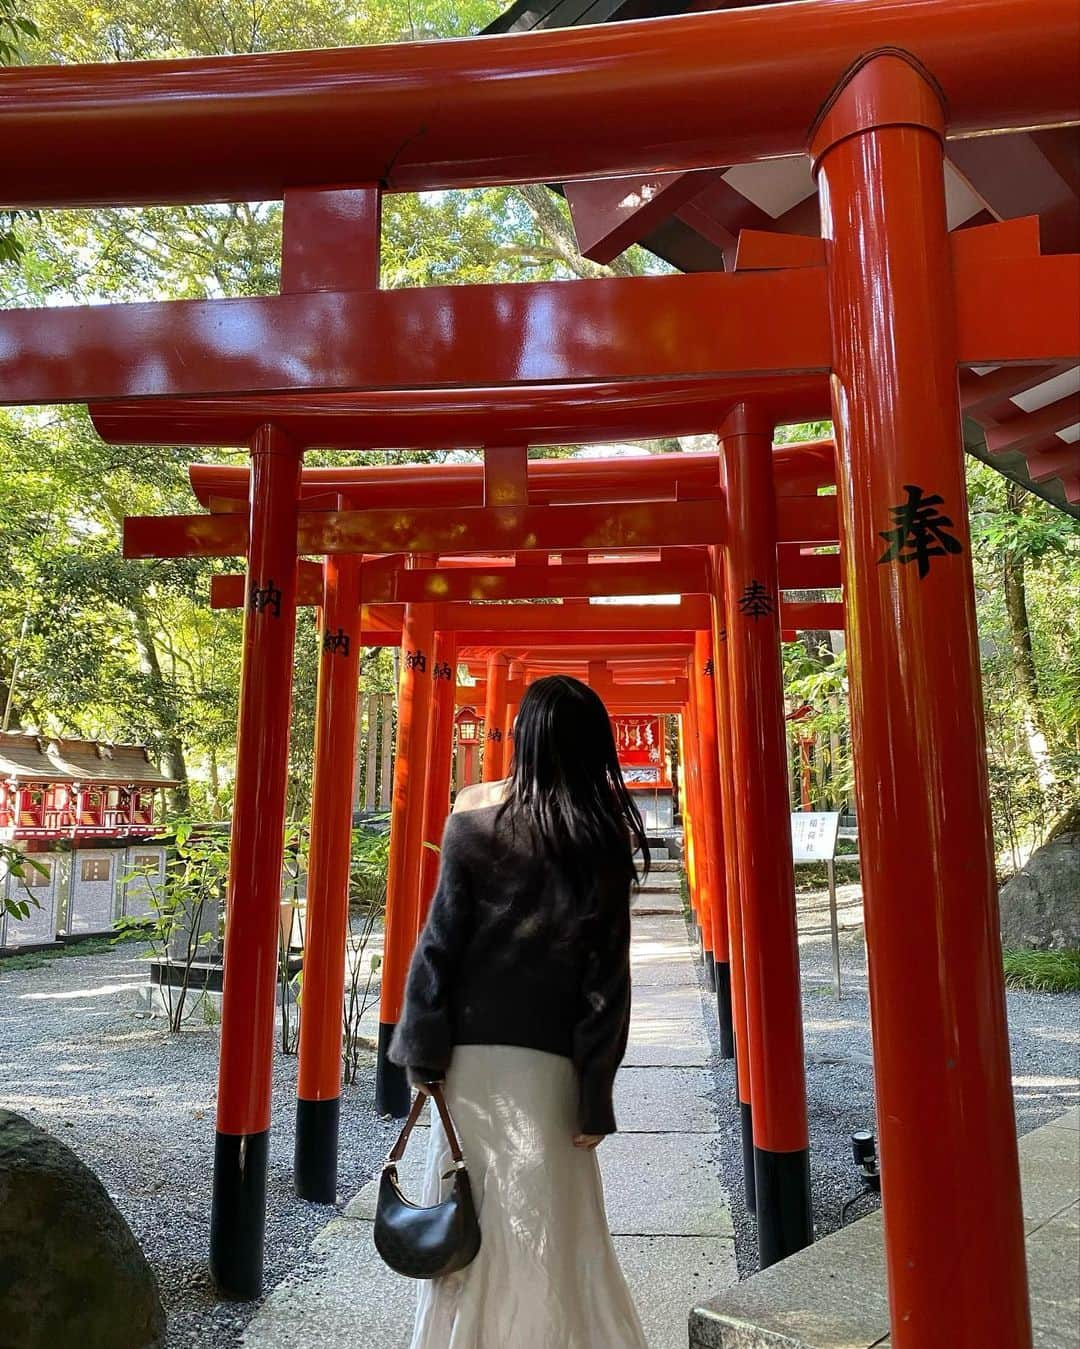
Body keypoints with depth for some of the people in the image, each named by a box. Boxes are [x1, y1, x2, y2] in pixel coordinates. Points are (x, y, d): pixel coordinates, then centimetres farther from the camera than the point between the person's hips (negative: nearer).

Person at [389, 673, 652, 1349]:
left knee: (473, 1218, 15)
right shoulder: (605, 838, -4)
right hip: (552, 1058, 1)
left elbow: (441, 939, -6)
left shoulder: (477, 818, -5)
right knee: (550, 1221, 14)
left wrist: (423, 1053, 1)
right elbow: (607, 975, -4)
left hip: (475, 1046, 0)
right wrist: (596, 1095, 0)